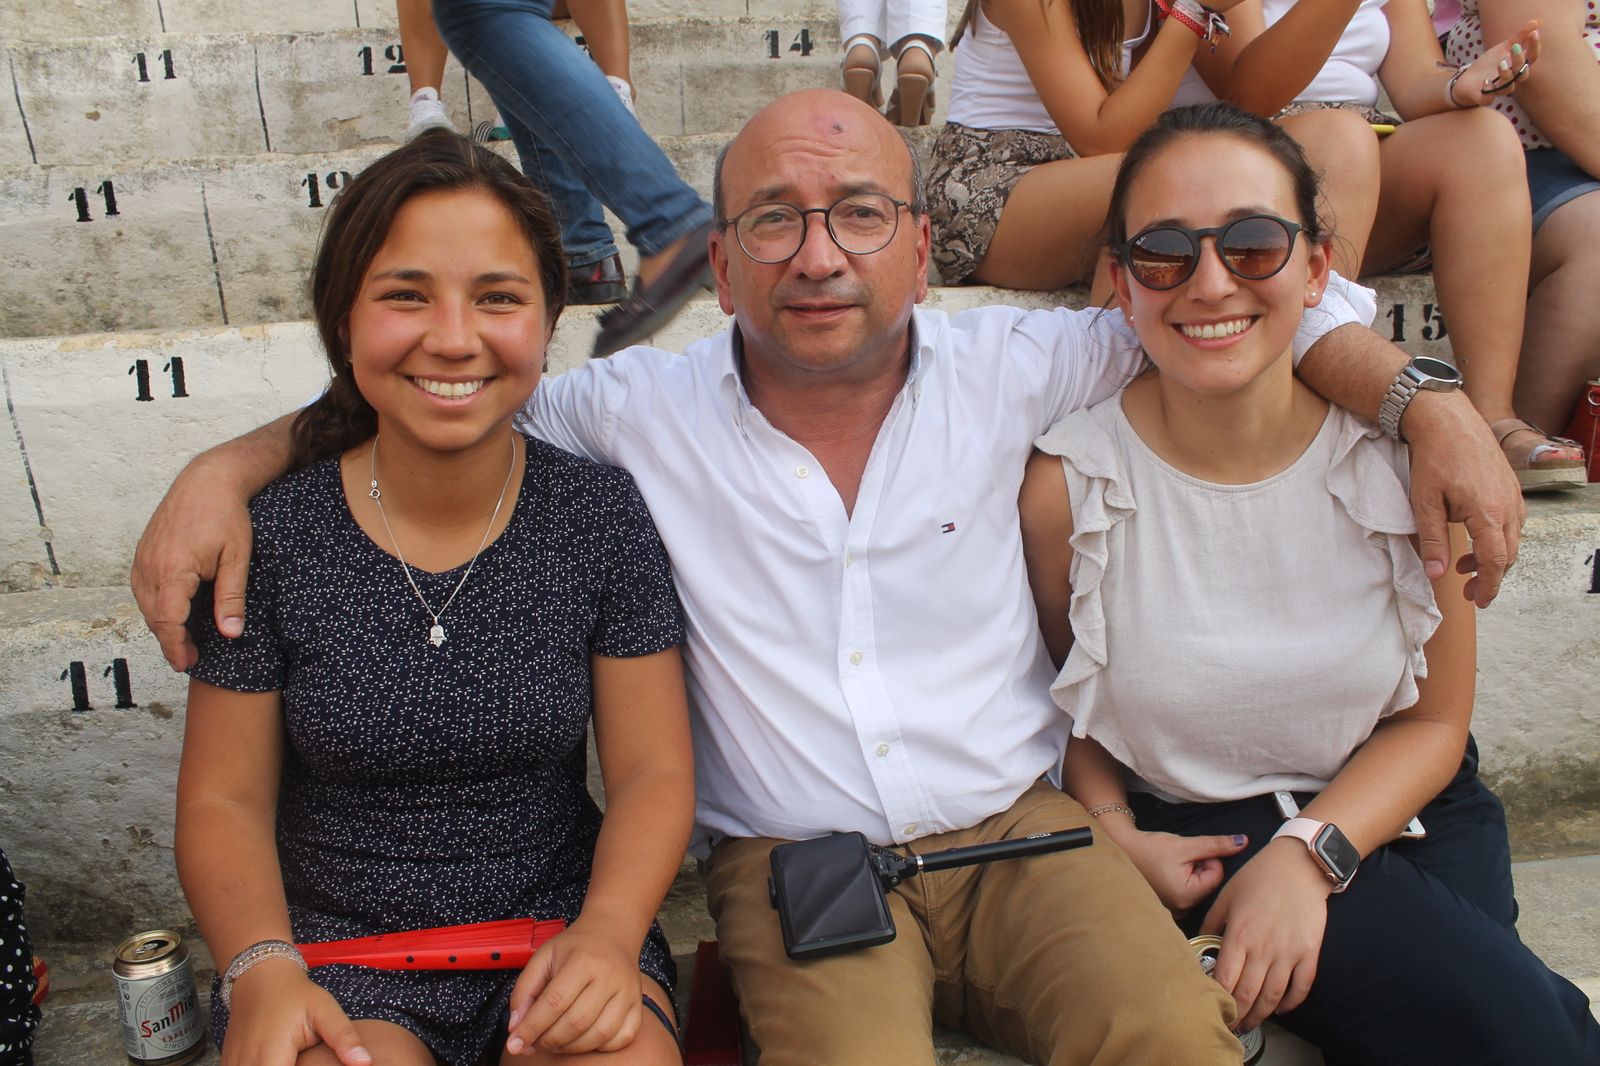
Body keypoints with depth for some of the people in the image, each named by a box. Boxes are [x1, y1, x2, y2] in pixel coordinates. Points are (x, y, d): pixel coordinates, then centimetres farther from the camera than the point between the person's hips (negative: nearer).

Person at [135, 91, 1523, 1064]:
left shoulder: (1003, 370, -1)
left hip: (1019, 829, 2)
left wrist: (1429, 402, -5)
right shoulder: (643, 413, -2)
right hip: (794, 866, -1)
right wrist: (224, 467, -5)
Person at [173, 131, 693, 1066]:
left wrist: (608, 931, -20)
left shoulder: (603, 515, -6)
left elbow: (653, 771, -3)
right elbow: (226, 800, -1)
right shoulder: (273, 535, -7)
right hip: (336, 942, 0)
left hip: (558, 921, 1)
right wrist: (262, 970, -17)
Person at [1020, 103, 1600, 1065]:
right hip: (1192, 839, -3)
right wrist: (1114, 837, -15)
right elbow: (1064, 706, 2)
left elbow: (1433, 720, -1)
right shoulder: (1069, 486, -14)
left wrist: (1308, 854, -16)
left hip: (1391, 809, 3)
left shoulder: (1408, 452, -9)